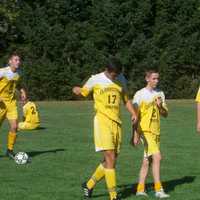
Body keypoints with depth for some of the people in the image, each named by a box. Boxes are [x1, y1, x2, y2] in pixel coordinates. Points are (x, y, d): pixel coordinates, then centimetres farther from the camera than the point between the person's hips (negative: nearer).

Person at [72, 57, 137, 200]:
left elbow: (126, 100, 19)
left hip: (117, 123, 5)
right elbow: (83, 92, 12)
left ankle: (89, 185, 26)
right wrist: (77, 90, -7)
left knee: (111, 161, 7)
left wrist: (133, 113, 4)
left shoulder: (121, 80, 11)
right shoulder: (95, 80, -1)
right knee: (110, 159, -13)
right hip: (103, 122, -5)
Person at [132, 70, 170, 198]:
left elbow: (166, 114, 13)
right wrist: (135, 135, -8)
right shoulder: (140, 94, -5)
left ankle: (140, 189, 17)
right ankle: (158, 189, -17)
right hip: (145, 130, -6)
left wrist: (160, 106, -9)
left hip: (156, 131, 6)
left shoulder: (160, 94, 12)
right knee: (157, 157, -18)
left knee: (147, 161, 10)